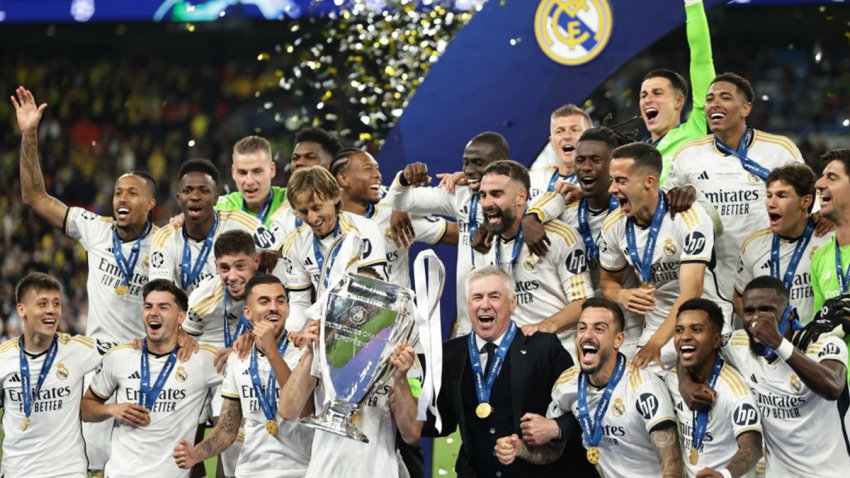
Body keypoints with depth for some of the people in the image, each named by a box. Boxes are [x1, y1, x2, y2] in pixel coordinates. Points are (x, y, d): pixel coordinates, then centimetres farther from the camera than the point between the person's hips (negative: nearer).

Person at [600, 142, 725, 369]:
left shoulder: (690, 218, -16)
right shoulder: (614, 225, 1)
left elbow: (690, 294, -23)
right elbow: (608, 281, 17)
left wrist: (654, 345, -30)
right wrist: (622, 296, -9)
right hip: (655, 328, 5)